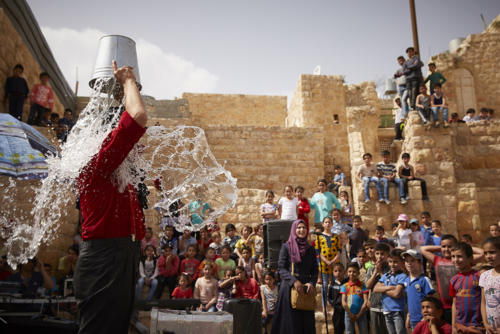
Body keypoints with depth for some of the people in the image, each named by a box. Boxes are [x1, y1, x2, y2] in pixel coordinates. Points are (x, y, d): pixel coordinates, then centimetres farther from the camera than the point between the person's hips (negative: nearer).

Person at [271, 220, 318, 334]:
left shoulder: (310, 249, 12)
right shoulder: (286, 246, 1)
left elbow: (315, 270, 10)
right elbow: (281, 268, -5)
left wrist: (311, 283, -9)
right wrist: (294, 281, -18)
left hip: (306, 288, 3)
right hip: (290, 286, -3)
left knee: (306, 321, 3)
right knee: (290, 320, -2)